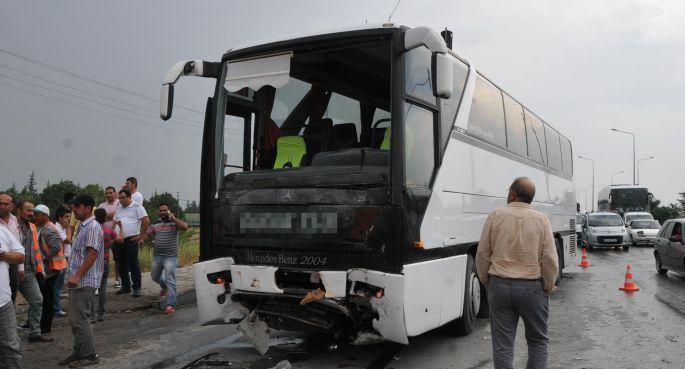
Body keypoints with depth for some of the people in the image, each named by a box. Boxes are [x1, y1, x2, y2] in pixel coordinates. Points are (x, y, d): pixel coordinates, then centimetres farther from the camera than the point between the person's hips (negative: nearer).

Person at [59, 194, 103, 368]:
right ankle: (79, 352, 22)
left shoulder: (93, 227, -13)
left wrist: (77, 276, -23)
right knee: (75, 319, 14)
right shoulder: (82, 227, 18)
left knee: (80, 319, -7)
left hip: (85, 281, -10)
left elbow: (92, 254, -20)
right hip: (77, 281, 10)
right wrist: (73, 276, 17)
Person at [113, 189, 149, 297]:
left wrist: (141, 235, -11)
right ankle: (125, 286, 23)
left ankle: (137, 288, 1)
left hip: (131, 240, -7)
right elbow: (114, 222, 23)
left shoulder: (137, 206, -4)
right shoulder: (119, 208, 17)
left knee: (133, 264, -6)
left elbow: (146, 221, -10)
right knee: (121, 265, 12)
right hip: (119, 240, 7)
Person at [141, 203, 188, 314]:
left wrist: (173, 218, -22)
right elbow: (148, 233, 17)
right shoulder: (155, 223, 9)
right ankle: (164, 287, 57)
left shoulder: (174, 223, -7)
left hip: (170, 257, -6)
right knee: (155, 277, 25)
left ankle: (171, 305, -12)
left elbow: (185, 226, -26)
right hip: (157, 256, 6)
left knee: (170, 281, -12)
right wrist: (142, 239, -4)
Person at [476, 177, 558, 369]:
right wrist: (548, 287, 7)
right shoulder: (541, 219, -3)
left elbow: (482, 255, 0)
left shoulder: (495, 216, -2)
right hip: (532, 287, 0)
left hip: (499, 286, 0)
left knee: (502, 345, 6)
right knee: (538, 341, 17)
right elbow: (550, 259, -6)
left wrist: (486, 282, 12)